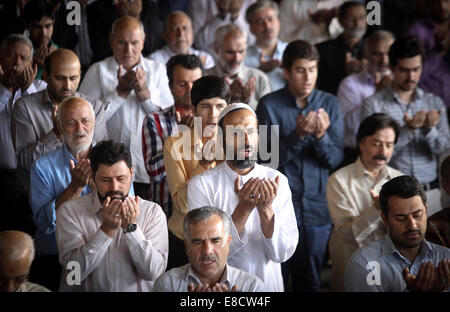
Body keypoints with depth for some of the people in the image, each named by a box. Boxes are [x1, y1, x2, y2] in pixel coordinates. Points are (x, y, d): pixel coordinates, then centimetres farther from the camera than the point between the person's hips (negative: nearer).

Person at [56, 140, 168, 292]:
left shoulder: (152, 211, 1)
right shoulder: (70, 211, -1)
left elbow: (153, 272, -6)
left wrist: (131, 227, -15)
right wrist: (107, 229, -16)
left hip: (137, 289, 0)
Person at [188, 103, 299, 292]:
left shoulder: (277, 181, 1)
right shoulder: (201, 184, -4)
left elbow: (283, 254, -3)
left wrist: (266, 209, -17)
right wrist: (244, 208, -20)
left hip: (268, 284, 2)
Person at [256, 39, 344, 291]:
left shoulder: (329, 104, 4)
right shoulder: (270, 105, -3)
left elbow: (335, 159, 1)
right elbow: (266, 158, -9)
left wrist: (321, 136, -18)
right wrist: (298, 134, -21)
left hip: (318, 207, 2)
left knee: (310, 281, 11)